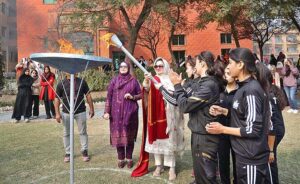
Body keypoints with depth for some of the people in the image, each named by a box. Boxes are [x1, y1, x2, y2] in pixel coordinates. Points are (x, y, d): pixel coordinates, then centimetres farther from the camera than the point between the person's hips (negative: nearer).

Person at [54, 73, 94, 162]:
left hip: (81, 112, 0)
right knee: (67, 133, 10)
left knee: (83, 132, 8)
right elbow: (57, 99, 0)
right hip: (66, 113, 0)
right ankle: (68, 153, 24)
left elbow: (88, 95, 4)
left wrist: (91, 109, 2)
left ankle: (84, 151, 21)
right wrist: (57, 113, -6)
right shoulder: (61, 84, -3)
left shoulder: (82, 82, 0)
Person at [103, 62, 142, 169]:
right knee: (118, 134, 3)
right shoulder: (114, 81, 6)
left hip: (130, 112, 0)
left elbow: (140, 95, 8)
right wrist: (107, 111, -3)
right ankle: (121, 159, 18)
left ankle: (129, 158, 18)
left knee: (129, 135, 4)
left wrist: (132, 97, -12)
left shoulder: (133, 81, 5)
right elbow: (109, 97, 3)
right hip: (117, 112, 1)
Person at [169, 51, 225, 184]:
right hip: (199, 133, 10)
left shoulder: (208, 85, -23)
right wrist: (179, 85, 2)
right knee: (200, 171, 26)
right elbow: (190, 100, 9)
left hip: (205, 136, -10)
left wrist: (177, 85, -10)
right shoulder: (204, 82, 8)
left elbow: (185, 106, -22)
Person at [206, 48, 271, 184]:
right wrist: (224, 111, 3)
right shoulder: (244, 87, 7)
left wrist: (222, 129, -16)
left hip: (251, 157, -9)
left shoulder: (251, 90, -22)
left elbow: (252, 130, -24)